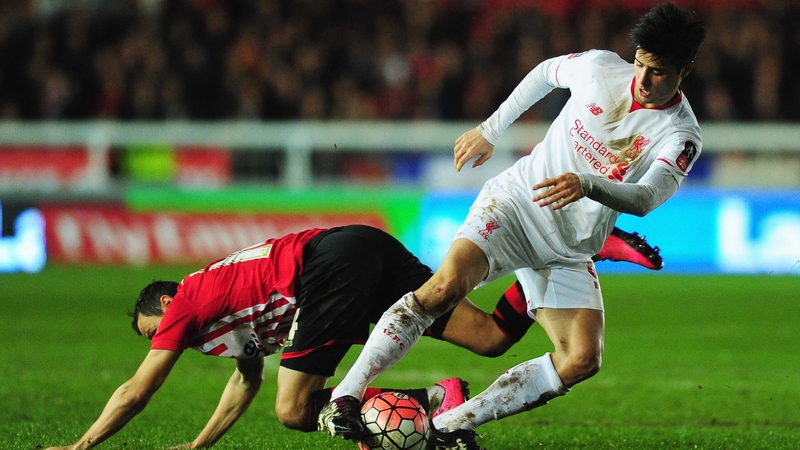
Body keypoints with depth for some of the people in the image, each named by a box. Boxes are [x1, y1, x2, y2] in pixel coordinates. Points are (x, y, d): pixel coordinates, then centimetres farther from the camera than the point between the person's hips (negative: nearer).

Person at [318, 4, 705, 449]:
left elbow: (645, 198, -28)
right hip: (514, 199, -1)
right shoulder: (600, 67, -5)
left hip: (569, 253, 1)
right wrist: (489, 131, 17)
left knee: (583, 360, -19)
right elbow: (547, 71, 17)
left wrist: (586, 186, -47)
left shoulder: (681, 136, -11)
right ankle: (344, 399, -25)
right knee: (445, 286, -28)